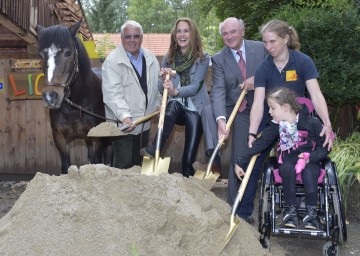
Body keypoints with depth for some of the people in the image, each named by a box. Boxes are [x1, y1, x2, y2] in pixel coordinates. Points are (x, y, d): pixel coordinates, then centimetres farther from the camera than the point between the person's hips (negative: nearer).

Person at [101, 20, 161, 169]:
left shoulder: (150, 58, 8)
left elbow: (156, 84, 20)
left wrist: (158, 104, 6)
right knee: (124, 165, -3)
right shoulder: (112, 61, -13)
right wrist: (125, 116, -33)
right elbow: (113, 93, -22)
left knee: (139, 163, 18)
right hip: (123, 123, -6)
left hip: (144, 122, 6)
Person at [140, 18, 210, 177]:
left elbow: (195, 86, -15)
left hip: (195, 108, -1)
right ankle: (154, 150, -44)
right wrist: (164, 78, -17)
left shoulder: (202, 58, -2)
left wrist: (176, 91, -35)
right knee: (174, 104, -35)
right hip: (175, 108, 2)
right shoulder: (169, 58, 7)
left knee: (189, 158, -13)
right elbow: (161, 89, 6)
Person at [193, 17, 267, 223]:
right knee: (208, 111, -30)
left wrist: (258, 79, -18)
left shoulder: (261, 49, -2)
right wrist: (221, 119, -33)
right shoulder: (219, 59, -5)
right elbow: (218, 91, -17)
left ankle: (243, 211, 15)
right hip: (235, 110, 0)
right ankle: (215, 163, -30)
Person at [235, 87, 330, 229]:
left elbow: (325, 147, -7)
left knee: (309, 172, -35)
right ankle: (290, 209, -21)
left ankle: (311, 211, -21)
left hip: (310, 161, -2)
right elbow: (260, 143, -3)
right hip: (288, 161, 2)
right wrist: (240, 161, -7)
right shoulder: (276, 126, -3)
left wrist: (310, 157, -24)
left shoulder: (312, 123, -13)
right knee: (287, 168, -32)